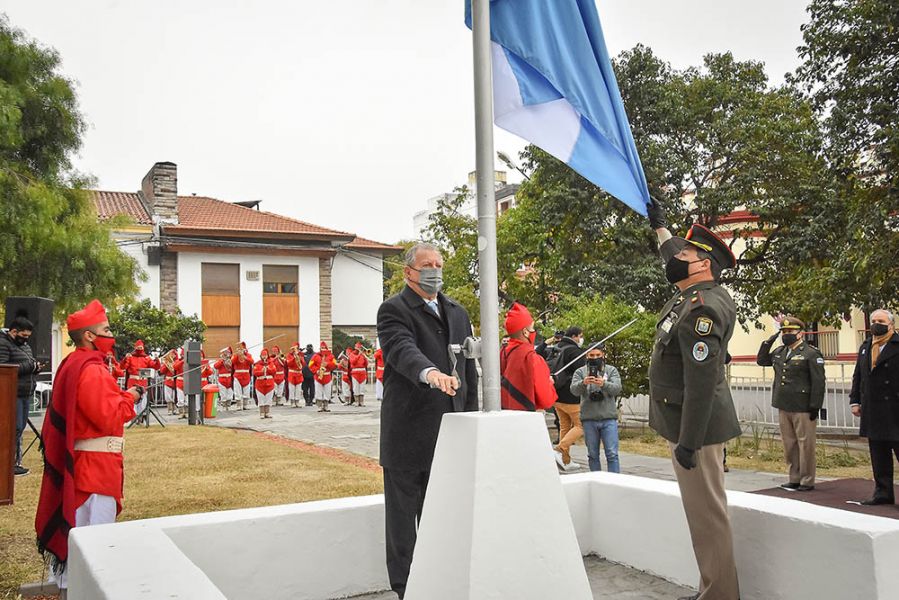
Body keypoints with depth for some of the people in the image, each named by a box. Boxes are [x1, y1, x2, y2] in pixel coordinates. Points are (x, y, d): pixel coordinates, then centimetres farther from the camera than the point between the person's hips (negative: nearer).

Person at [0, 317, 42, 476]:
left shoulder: (25, 346, 20)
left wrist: (35, 367, 5)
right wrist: (27, 366, -19)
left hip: (25, 394, 9)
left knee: (20, 427, 10)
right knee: (14, 428, -8)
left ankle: (16, 461, 15)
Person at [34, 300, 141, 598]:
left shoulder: (71, 364, 12)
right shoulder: (92, 370, -20)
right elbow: (110, 418, -23)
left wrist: (119, 396, 7)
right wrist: (128, 398, -8)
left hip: (76, 460, 10)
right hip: (94, 462, -10)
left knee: (74, 524, 19)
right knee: (93, 528, -2)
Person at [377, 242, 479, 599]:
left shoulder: (458, 314, 15)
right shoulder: (393, 310, -5)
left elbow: (470, 371, 16)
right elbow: (403, 349, -25)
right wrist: (431, 373, -44)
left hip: (449, 433, 6)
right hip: (409, 432, -5)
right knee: (404, 515, 5)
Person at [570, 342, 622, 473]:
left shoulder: (611, 370, 8)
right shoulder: (580, 372, 8)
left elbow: (617, 388, -8)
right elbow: (574, 390, -9)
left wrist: (604, 384, -29)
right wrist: (583, 383, -31)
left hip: (609, 418, -1)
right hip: (589, 419, 1)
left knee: (612, 454, -4)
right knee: (593, 455, 9)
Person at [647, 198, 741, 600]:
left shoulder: (702, 309, -19)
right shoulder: (693, 294, 10)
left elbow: (701, 381, -24)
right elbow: (677, 260, 34)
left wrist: (688, 442, -23)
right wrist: (659, 225, 44)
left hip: (696, 427, -10)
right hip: (690, 425, 10)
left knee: (706, 514, -4)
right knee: (704, 511, 15)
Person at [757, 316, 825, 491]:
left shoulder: (811, 353, -7)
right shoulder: (779, 352, 14)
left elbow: (818, 382, -11)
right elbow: (761, 360, 24)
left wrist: (815, 406, -15)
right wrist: (768, 342, 9)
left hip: (802, 408, -7)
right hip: (783, 407, 7)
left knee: (805, 444, 0)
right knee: (789, 444, 12)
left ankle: (807, 481, 9)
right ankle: (794, 479, 21)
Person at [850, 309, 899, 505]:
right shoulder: (865, 347, 14)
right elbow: (858, 376, 17)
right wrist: (855, 401, 11)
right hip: (872, 411, 6)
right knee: (878, 456, 11)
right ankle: (883, 492, 18)